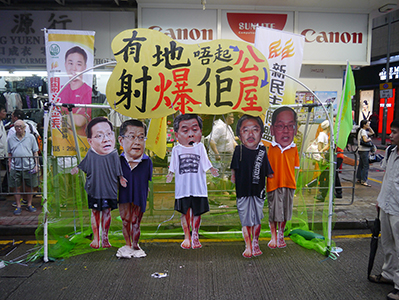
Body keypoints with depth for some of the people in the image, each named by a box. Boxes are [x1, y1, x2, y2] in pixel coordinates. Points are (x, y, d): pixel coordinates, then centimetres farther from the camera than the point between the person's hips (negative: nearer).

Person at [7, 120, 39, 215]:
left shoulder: (31, 137, 6)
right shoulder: (10, 139, 9)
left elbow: (35, 153, 8)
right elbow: (9, 154, 14)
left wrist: (36, 165, 2)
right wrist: (9, 166, 8)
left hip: (29, 167, -1)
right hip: (15, 167, 1)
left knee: (29, 187, 7)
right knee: (16, 188, 4)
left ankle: (29, 205, 21)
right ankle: (18, 206, 16)